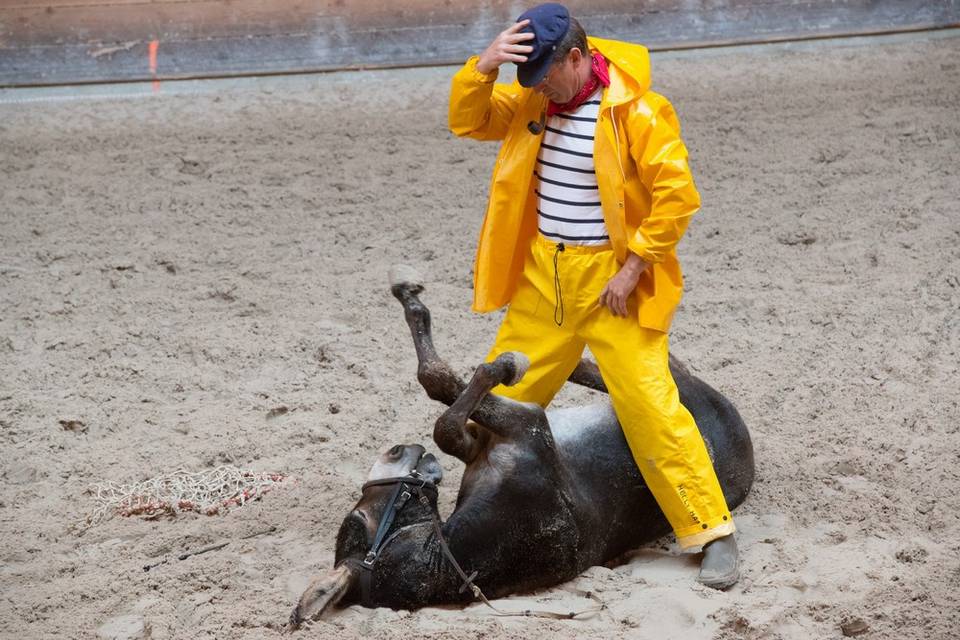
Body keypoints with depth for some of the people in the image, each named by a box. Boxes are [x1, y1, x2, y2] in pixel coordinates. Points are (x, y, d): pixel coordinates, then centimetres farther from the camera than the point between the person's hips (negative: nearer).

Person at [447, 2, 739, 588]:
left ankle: (713, 531, -1)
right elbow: (470, 122, 5)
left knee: (650, 406, -11)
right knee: (503, 397, 14)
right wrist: (484, 66, -13)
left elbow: (677, 196, -18)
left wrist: (633, 267, -18)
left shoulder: (636, 111, -17)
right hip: (542, 276, 6)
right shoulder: (536, 99, 3)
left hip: (611, 281, -6)